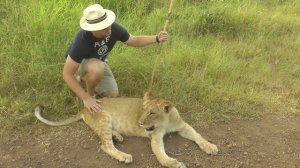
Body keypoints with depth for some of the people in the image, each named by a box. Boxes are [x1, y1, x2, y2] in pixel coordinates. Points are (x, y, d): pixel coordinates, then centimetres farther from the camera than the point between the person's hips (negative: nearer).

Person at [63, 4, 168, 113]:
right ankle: (90, 95, -6)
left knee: (113, 95, -3)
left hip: (98, 62, 5)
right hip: (79, 62, -5)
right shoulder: (82, 40, -41)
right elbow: (67, 74, -35)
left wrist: (157, 38, -24)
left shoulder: (114, 28, -28)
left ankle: (86, 78, 21)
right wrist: (86, 98, -39)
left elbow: (134, 41, -8)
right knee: (97, 69, -40)